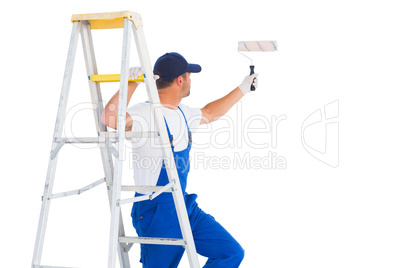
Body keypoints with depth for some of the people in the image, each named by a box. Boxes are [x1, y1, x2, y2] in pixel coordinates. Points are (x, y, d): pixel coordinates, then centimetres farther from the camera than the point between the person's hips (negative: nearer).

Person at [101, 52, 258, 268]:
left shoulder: (182, 113, 10)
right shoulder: (145, 113, -19)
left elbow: (209, 113, 31)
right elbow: (109, 118, -38)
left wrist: (243, 88, 39)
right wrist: (131, 83, -38)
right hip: (156, 213, -9)